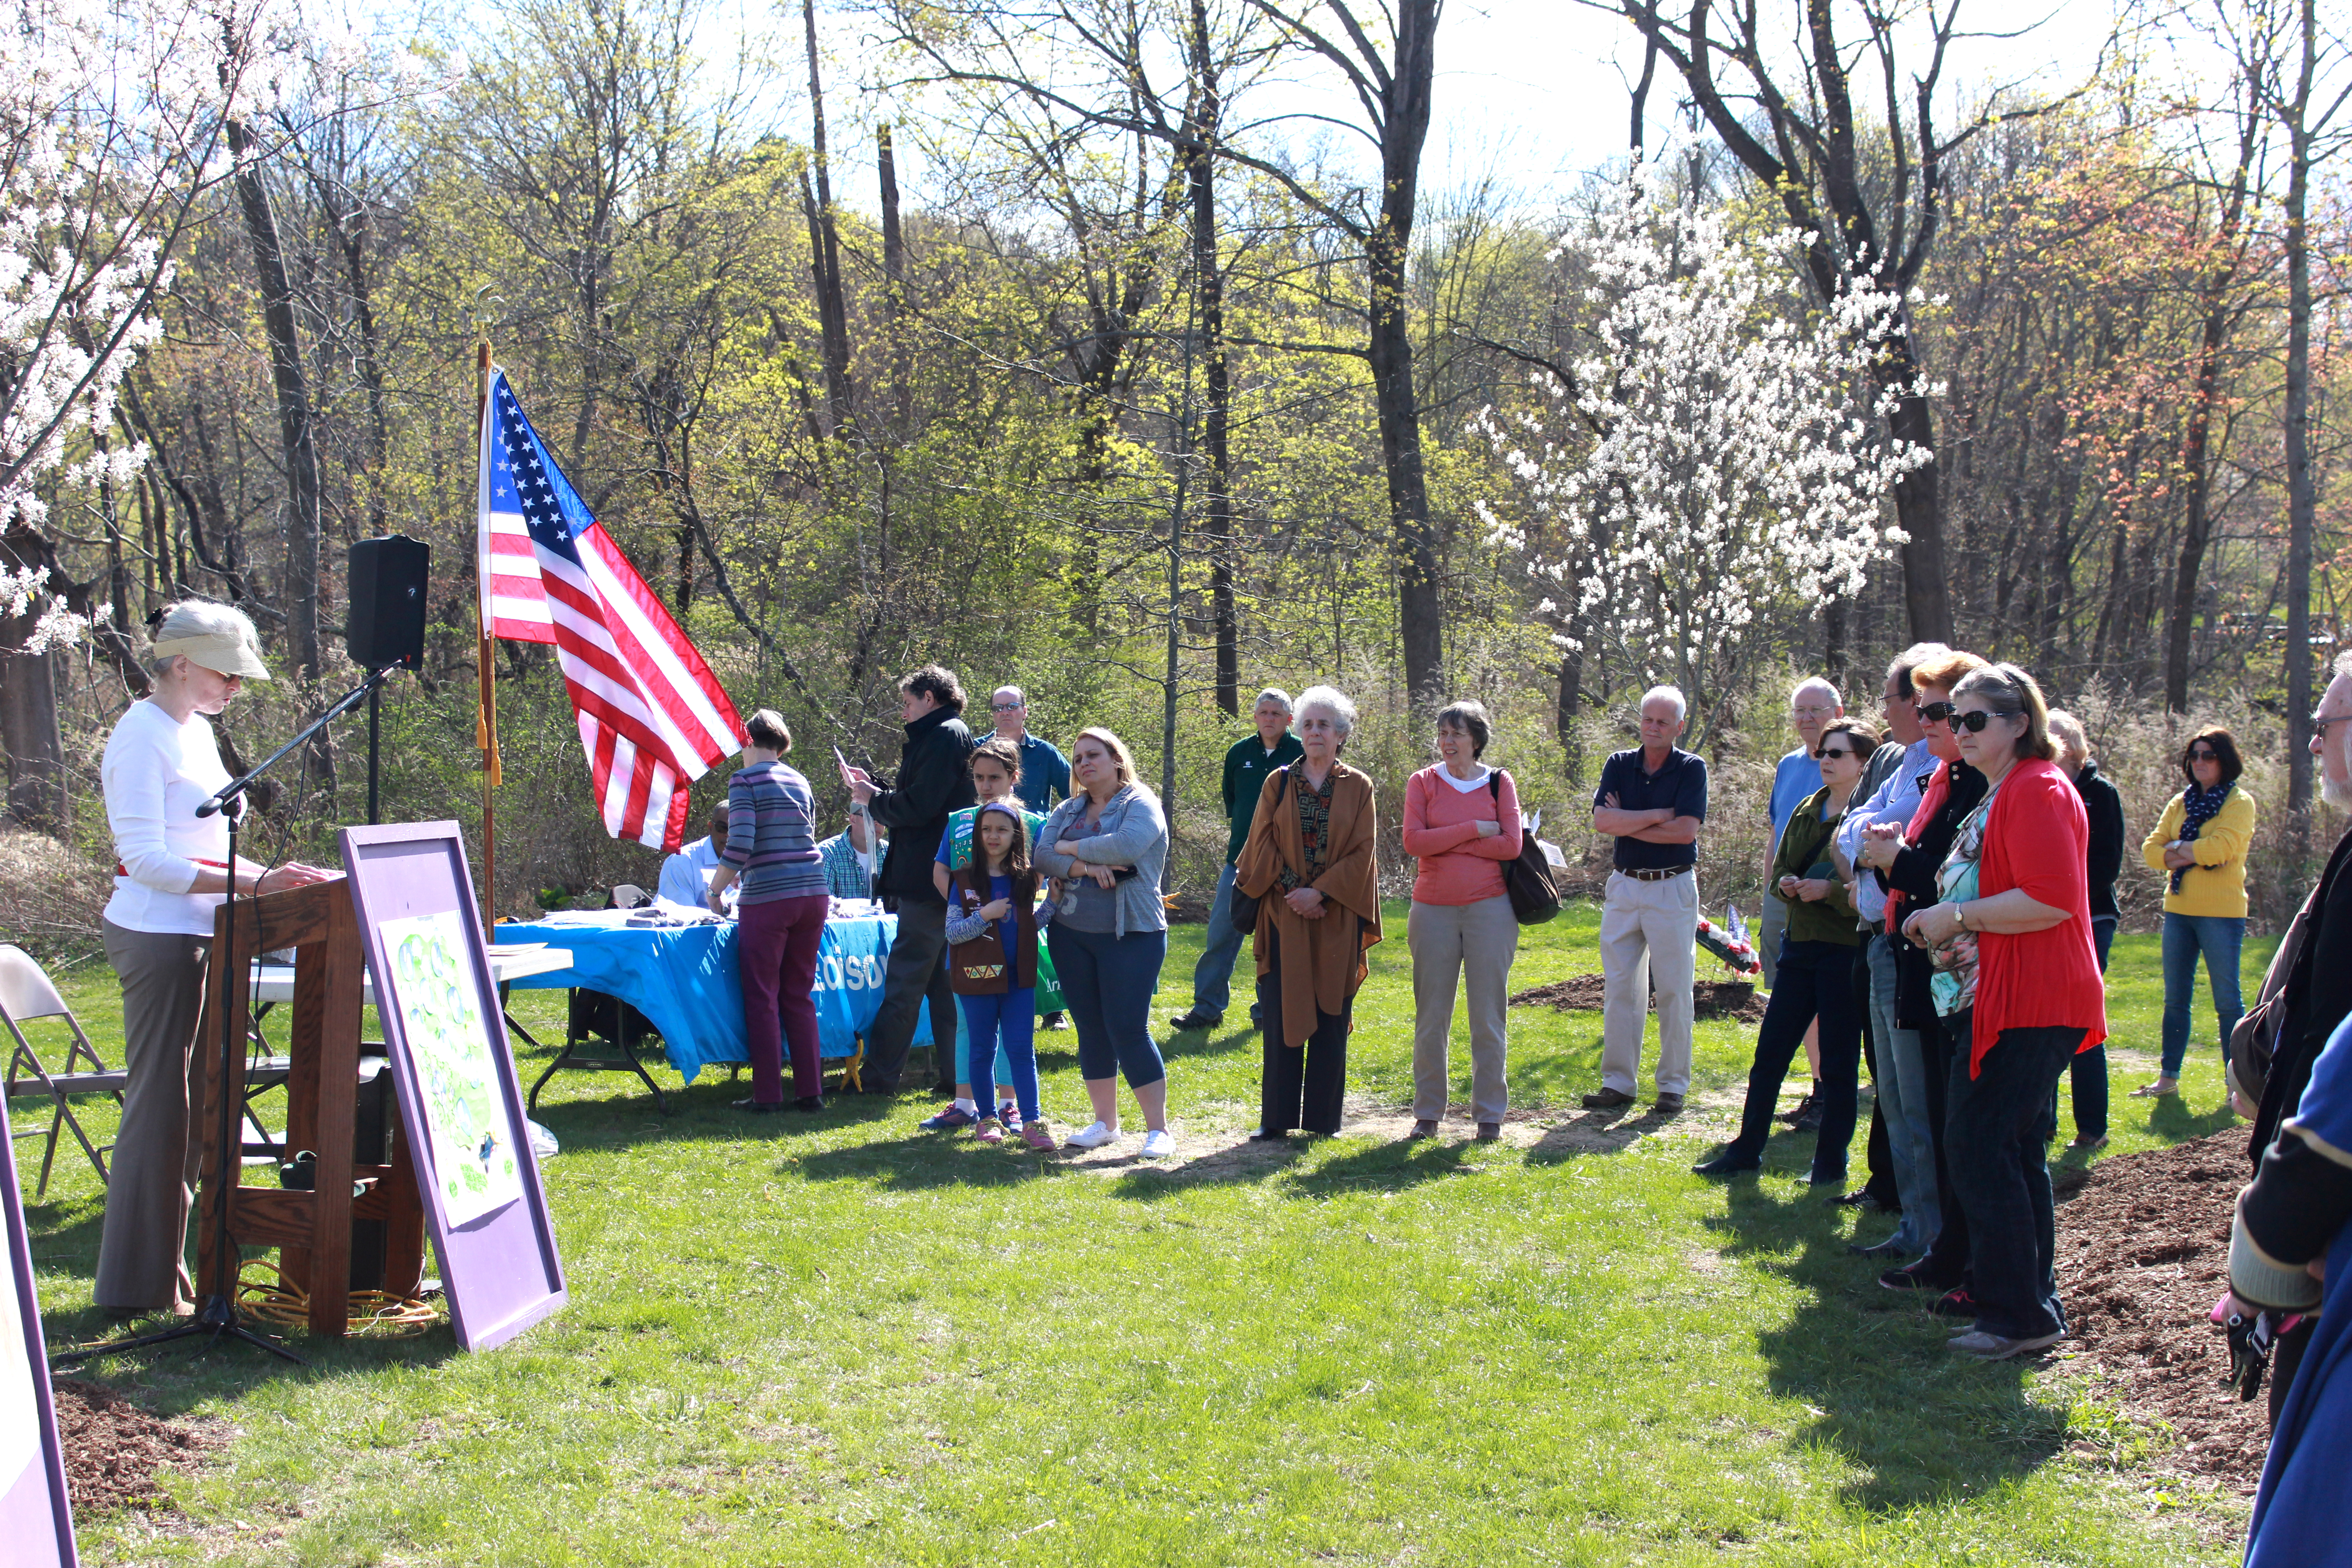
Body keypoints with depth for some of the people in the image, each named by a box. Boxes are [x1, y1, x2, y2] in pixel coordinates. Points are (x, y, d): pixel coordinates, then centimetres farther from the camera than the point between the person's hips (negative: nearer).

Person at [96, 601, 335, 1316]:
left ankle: (166, 1267, 19)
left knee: (192, 1106, 11)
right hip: (156, 935, -9)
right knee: (158, 1106, -5)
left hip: (193, 935, 9)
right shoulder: (143, 736, -13)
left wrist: (269, 875, 5)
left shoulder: (195, 732, 16)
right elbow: (146, 860, -20)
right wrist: (255, 882, -24)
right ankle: (139, 1286, 3)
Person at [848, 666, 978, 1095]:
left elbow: (919, 807, -19)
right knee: (941, 982, 12)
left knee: (903, 984, -6)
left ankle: (878, 1078, -3)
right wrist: (874, 788, 13)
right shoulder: (955, 735, 19)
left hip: (927, 882, -10)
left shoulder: (943, 737, -12)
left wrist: (873, 799, -4)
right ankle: (957, 1076, 13)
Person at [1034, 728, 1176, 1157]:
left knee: (1128, 1029, -9)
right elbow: (1042, 856, -1)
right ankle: (1105, 1123, 21)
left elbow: (1128, 846, -23)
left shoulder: (1140, 803, -4)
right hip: (1070, 934, 6)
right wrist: (1086, 866, -19)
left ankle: (1158, 1129, -2)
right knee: (1091, 1030, 9)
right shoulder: (1067, 811, 13)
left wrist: (1072, 848, -10)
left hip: (1131, 933, -6)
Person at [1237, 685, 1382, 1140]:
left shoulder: (1358, 787, 4)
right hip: (1284, 916, 1)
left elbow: (1362, 853, -3)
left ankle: (1323, 1118, 10)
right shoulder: (1278, 784, 7)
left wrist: (1319, 892, -13)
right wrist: (1290, 890, -10)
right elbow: (1262, 846, 3)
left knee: (1330, 1018, 3)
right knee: (1279, 1017, -1)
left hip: (1337, 919, -1)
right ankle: (1276, 1119, 5)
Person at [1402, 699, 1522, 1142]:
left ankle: (1489, 1114, 11)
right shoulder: (1423, 783, 5)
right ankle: (1427, 1113, 13)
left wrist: (1445, 841, -7)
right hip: (1434, 909, 1)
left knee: (1489, 1015, 2)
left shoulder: (1499, 783, 5)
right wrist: (1472, 830, -11)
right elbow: (1413, 842, -8)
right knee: (1431, 1017, 3)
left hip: (1489, 907, -1)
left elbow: (1511, 846, -7)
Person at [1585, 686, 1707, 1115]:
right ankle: (1617, 1082, 11)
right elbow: (1601, 821, -8)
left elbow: (1685, 830, -16)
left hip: (1673, 889, -3)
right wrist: (1659, 815, -12)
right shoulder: (1619, 765, 6)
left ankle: (1673, 1085, 9)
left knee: (1674, 991, 1)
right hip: (1624, 886, 3)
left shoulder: (1692, 770, -3)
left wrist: (1626, 821, -9)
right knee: (1619, 987, 5)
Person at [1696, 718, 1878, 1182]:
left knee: (1838, 1064, 2)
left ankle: (1831, 1165, 13)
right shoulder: (1807, 812, 14)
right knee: (1769, 1054, 9)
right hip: (1801, 943, 7)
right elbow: (1780, 869, 19)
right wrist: (1787, 884, -2)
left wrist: (1830, 890, -24)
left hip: (1845, 948, -7)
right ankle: (1746, 1151, 18)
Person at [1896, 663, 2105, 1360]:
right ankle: (2033, 1306, 24)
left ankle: (2018, 1313, -5)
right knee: (2014, 1152, 15)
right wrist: (1944, 917, 19)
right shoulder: (1995, 793, 20)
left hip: (2026, 1008, -11)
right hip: (1993, 1000, 11)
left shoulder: (2038, 789, -14)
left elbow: (2052, 901, -24)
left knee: (1979, 1150, -11)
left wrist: (1958, 917, -18)